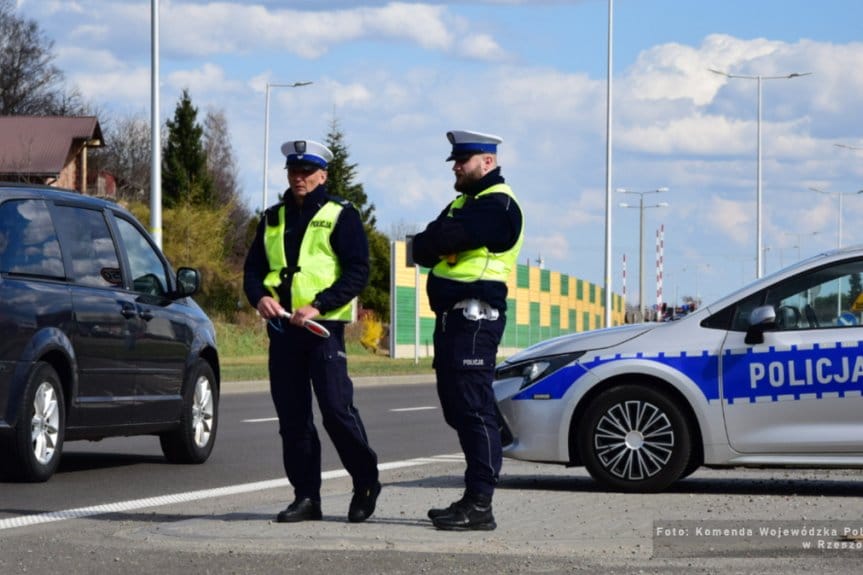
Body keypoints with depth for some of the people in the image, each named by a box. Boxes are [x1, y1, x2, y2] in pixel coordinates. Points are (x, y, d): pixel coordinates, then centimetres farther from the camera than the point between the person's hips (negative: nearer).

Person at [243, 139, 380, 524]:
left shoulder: (340, 215, 1)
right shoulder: (273, 218, 17)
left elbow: (358, 272, -6)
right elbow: (253, 267, 16)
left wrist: (319, 305, -17)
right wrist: (260, 297, -7)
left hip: (324, 328, -5)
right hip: (282, 329, 5)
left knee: (337, 410, -10)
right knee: (292, 417, 4)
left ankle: (366, 482, 7)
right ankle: (306, 496, 10)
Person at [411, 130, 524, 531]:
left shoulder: (496, 206, -11)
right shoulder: (463, 203, 23)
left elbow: (446, 238, -21)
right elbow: (422, 249, 17)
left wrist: (432, 242, 0)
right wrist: (438, 246, -4)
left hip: (475, 318, -10)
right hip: (451, 317, 10)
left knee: (474, 409, -12)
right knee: (458, 409, 11)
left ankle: (479, 505, -13)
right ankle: (474, 498, 17)